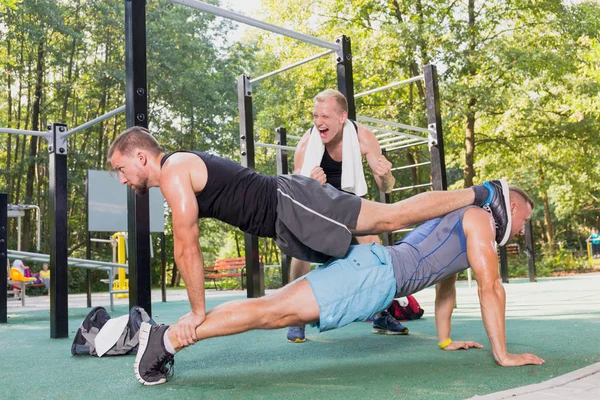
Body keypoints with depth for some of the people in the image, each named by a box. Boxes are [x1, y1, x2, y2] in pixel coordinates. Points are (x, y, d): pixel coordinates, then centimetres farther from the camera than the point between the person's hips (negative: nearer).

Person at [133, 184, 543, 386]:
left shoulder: (461, 223, 32)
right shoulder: (480, 218, 3)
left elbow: (446, 282, 39)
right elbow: (491, 288, -4)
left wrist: (446, 339, 41)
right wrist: (503, 353, 0)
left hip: (370, 268, 9)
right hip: (374, 273, -9)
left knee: (279, 312, 2)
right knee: (275, 310, -17)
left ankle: (168, 336, 0)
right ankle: (168, 337, -21)